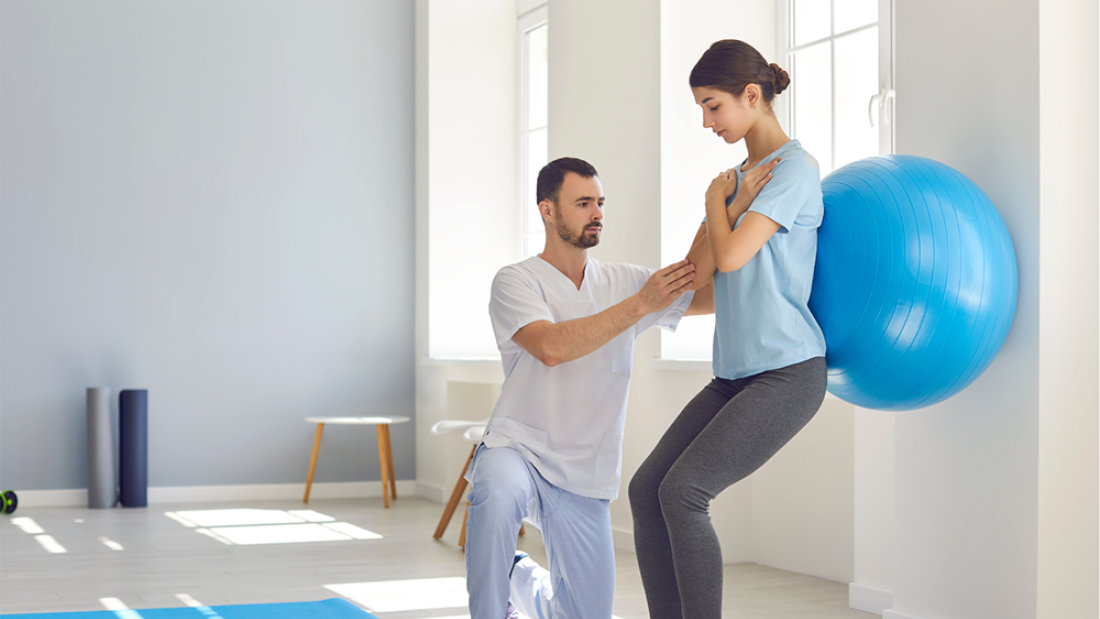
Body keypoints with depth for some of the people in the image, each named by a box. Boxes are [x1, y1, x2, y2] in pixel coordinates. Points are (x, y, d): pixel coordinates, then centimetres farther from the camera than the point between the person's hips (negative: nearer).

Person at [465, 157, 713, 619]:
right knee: (498, 494, -41)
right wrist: (639, 305, -27)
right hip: (517, 447, -4)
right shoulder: (517, 281, -7)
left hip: (584, 479, 4)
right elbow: (552, 347, -26)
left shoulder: (624, 282, 6)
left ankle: (522, 579, 39)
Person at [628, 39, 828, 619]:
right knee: (646, 489, -4)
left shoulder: (794, 169, -8)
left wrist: (717, 199, 0)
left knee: (683, 491, -18)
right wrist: (734, 201, -5)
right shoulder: (738, 177, 17)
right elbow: (698, 271, 7)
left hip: (789, 372, -8)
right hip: (736, 373, 8)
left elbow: (731, 256, -19)